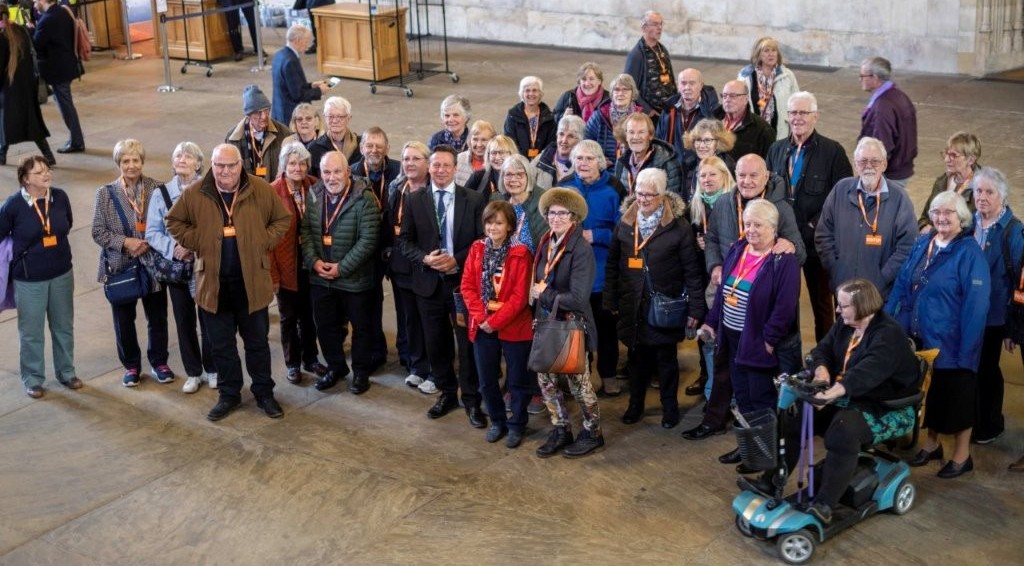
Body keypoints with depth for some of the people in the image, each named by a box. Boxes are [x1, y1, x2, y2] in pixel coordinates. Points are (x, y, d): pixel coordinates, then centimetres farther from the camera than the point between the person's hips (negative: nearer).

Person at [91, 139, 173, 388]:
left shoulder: (155, 188, -6)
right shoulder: (106, 193, -5)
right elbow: (98, 232, -4)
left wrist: (150, 244, -17)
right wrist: (125, 242, -18)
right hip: (121, 266, 0)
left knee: (157, 317, 12)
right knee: (124, 319, 12)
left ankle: (159, 362, 32)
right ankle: (131, 366, 30)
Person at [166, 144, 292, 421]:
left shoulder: (261, 190, -6)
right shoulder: (195, 194, -6)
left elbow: (283, 219, 6)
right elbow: (174, 221, 8)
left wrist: (265, 242, -6)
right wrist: (196, 242, -4)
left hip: (251, 281, -1)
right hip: (214, 282, 1)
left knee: (257, 340, 12)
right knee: (221, 343, 12)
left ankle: (264, 393, 27)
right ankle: (229, 394, 28)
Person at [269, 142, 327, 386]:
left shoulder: (314, 186, -3)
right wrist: (272, 273, -14)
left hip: (310, 264, 3)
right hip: (286, 265, -3)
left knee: (309, 314, 16)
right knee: (289, 317, 13)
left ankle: (310, 359, 34)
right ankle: (292, 364, 28)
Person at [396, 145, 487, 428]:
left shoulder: (474, 199, -2)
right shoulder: (414, 200, 4)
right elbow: (404, 240, 4)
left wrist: (457, 260, -15)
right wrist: (425, 258, -14)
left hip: (463, 281, -2)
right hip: (429, 282, 2)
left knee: (468, 342, 2)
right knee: (436, 342, 11)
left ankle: (471, 400, 14)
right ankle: (447, 393, 28)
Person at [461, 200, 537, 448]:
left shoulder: (520, 253, -10)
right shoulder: (477, 249, 3)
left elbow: (520, 295, -14)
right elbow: (467, 286, 0)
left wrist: (496, 321, -17)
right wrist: (481, 317, -12)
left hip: (514, 326, -4)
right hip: (482, 326, 4)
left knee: (517, 380, 7)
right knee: (487, 380, 13)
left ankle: (516, 425, 24)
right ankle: (497, 421, 31)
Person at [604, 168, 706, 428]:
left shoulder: (678, 227, -10)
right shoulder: (624, 224, 3)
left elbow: (692, 270, -9)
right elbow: (612, 265, 8)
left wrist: (695, 307, -11)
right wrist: (610, 300, 5)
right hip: (633, 306, 3)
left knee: (666, 358, 9)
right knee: (637, 356, 14)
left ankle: (670, 407, 24)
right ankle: (635, 404, 29)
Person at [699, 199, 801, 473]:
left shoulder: (784, 260, -16)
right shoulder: (737, 250, 7)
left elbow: (785, 305, -19)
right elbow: (723, 288, 14)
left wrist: (770, 339, -20)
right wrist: (712, 321, 13)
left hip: (759, 342, -7)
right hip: (733, 337, 7)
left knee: (761, 398, 3)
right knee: (741, 394, 16)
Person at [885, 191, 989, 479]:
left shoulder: (970, 252, -14)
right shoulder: (922, 244, 6)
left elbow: (976, 303, -18)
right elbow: (902, 285, 8)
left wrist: (966, 347, -21)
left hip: (951, 341, -6)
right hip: (921, 337, 6)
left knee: (955, 395, 6)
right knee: (928, 391, 18)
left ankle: (962, 454, 21)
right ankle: (931, 443, 35)